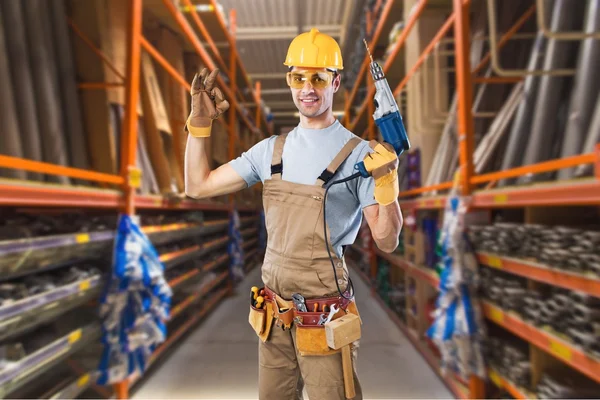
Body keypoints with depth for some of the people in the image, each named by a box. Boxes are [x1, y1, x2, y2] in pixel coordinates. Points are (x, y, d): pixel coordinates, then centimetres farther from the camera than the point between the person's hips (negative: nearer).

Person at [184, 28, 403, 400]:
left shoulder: (358, 153, -10)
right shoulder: (271, 149, 3)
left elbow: (387, 242, -11)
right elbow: (198, 187, 7)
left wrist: (387, 183, -27)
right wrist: (200, 121, 1)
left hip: (324, 319, -4)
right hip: (273, 315, 5)